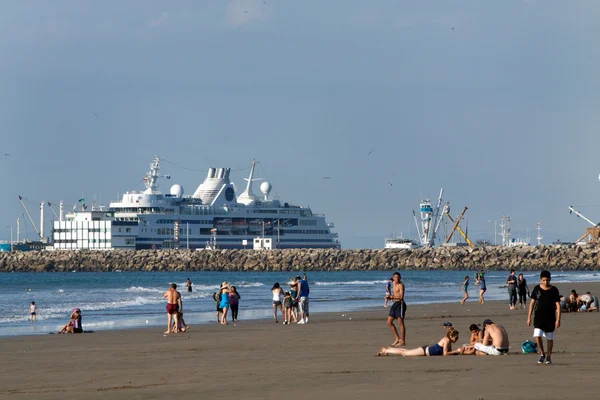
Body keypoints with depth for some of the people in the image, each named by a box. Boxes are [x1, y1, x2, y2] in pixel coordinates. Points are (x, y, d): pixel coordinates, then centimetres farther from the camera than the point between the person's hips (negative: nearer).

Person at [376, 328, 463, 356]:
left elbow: (449, 352, 9)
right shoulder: (446, 340, -23)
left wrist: (458, 351, -6)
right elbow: (445, 353, -28)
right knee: (404, 353, 3)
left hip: (426, 350, 8)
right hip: (425, 351, -8)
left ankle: (388, 349, 34)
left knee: (406, 352, 22)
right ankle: (385, 350, 13)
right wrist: (457, 351, -24)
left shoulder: (448, 340, 3)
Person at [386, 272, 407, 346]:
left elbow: (401, 297, -18)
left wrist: (392, 296, -18)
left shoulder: (401, 285, -8)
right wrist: (389, 297, 6)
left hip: (400, 304, -9)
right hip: (395, 304, 9)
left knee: (400, 323, -6)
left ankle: (403, 341, 0)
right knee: (389, 322, 6)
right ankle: (397, 338, 13)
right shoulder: (394, 284, 18)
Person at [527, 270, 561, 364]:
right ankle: (542, 354, 5)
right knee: (537, 336, -14)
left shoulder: (554, 290, -3)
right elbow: (532, 303, 7)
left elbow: (558, 305, -1)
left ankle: (549, 356, 23)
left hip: (550, 318, 0)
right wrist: (529, 317, 4)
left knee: (550, 338, 7)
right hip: (538, 317, 0)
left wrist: (558, 319, -8)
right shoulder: (537, 289, 1)